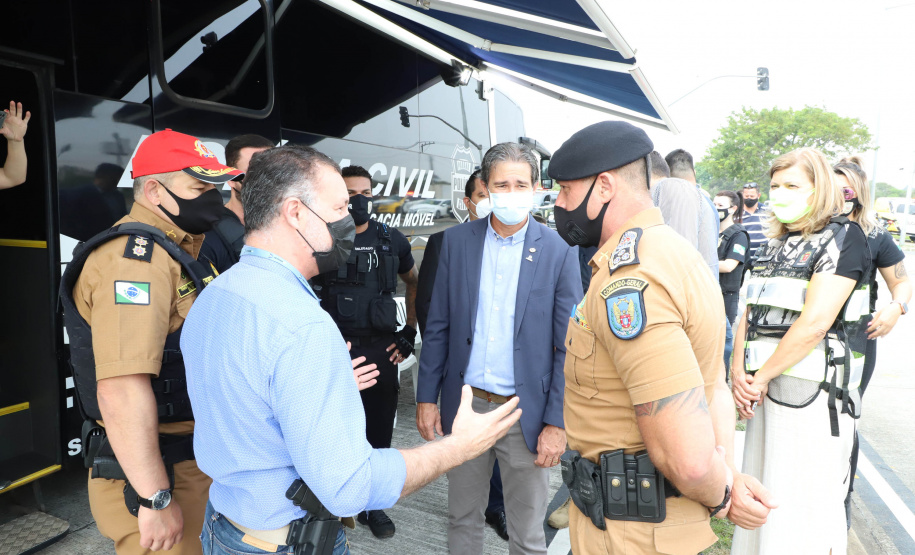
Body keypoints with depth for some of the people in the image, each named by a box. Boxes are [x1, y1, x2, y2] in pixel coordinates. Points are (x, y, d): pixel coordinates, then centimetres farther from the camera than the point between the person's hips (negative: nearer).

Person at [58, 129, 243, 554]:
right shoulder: (136, 256, -21)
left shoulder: (172, 251, 12)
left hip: (188, 465, 9)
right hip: (150, 475, -9)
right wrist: (156, 500, -26)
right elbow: (121, 390, -29)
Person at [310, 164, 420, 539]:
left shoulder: (392, 241, 4)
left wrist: (410, 331, 9)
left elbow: (415, 283, 17)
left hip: (381, 351, 2)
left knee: (379, 431, 11)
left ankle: (374, 505, 30)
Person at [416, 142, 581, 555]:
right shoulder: (457, 241, 0)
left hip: (525, 412, -2)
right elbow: (438, 327, 4)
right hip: (464, 405, 3)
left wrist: (557, 423, -9)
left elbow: (567, 346, -6)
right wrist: (427, 397, 2)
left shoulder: (558, 251, -7)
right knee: (462, 520, 20)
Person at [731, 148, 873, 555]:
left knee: (807, 507, 3)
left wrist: (761, 377, -12)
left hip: (813, 393, -7)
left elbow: (815, 323, -18)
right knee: (762, 494, 16)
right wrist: (739, 374, -3)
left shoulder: (844, 237, -8)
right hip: (765, 389, 7)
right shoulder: (775, 245, 14)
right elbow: (749, 314, 11)